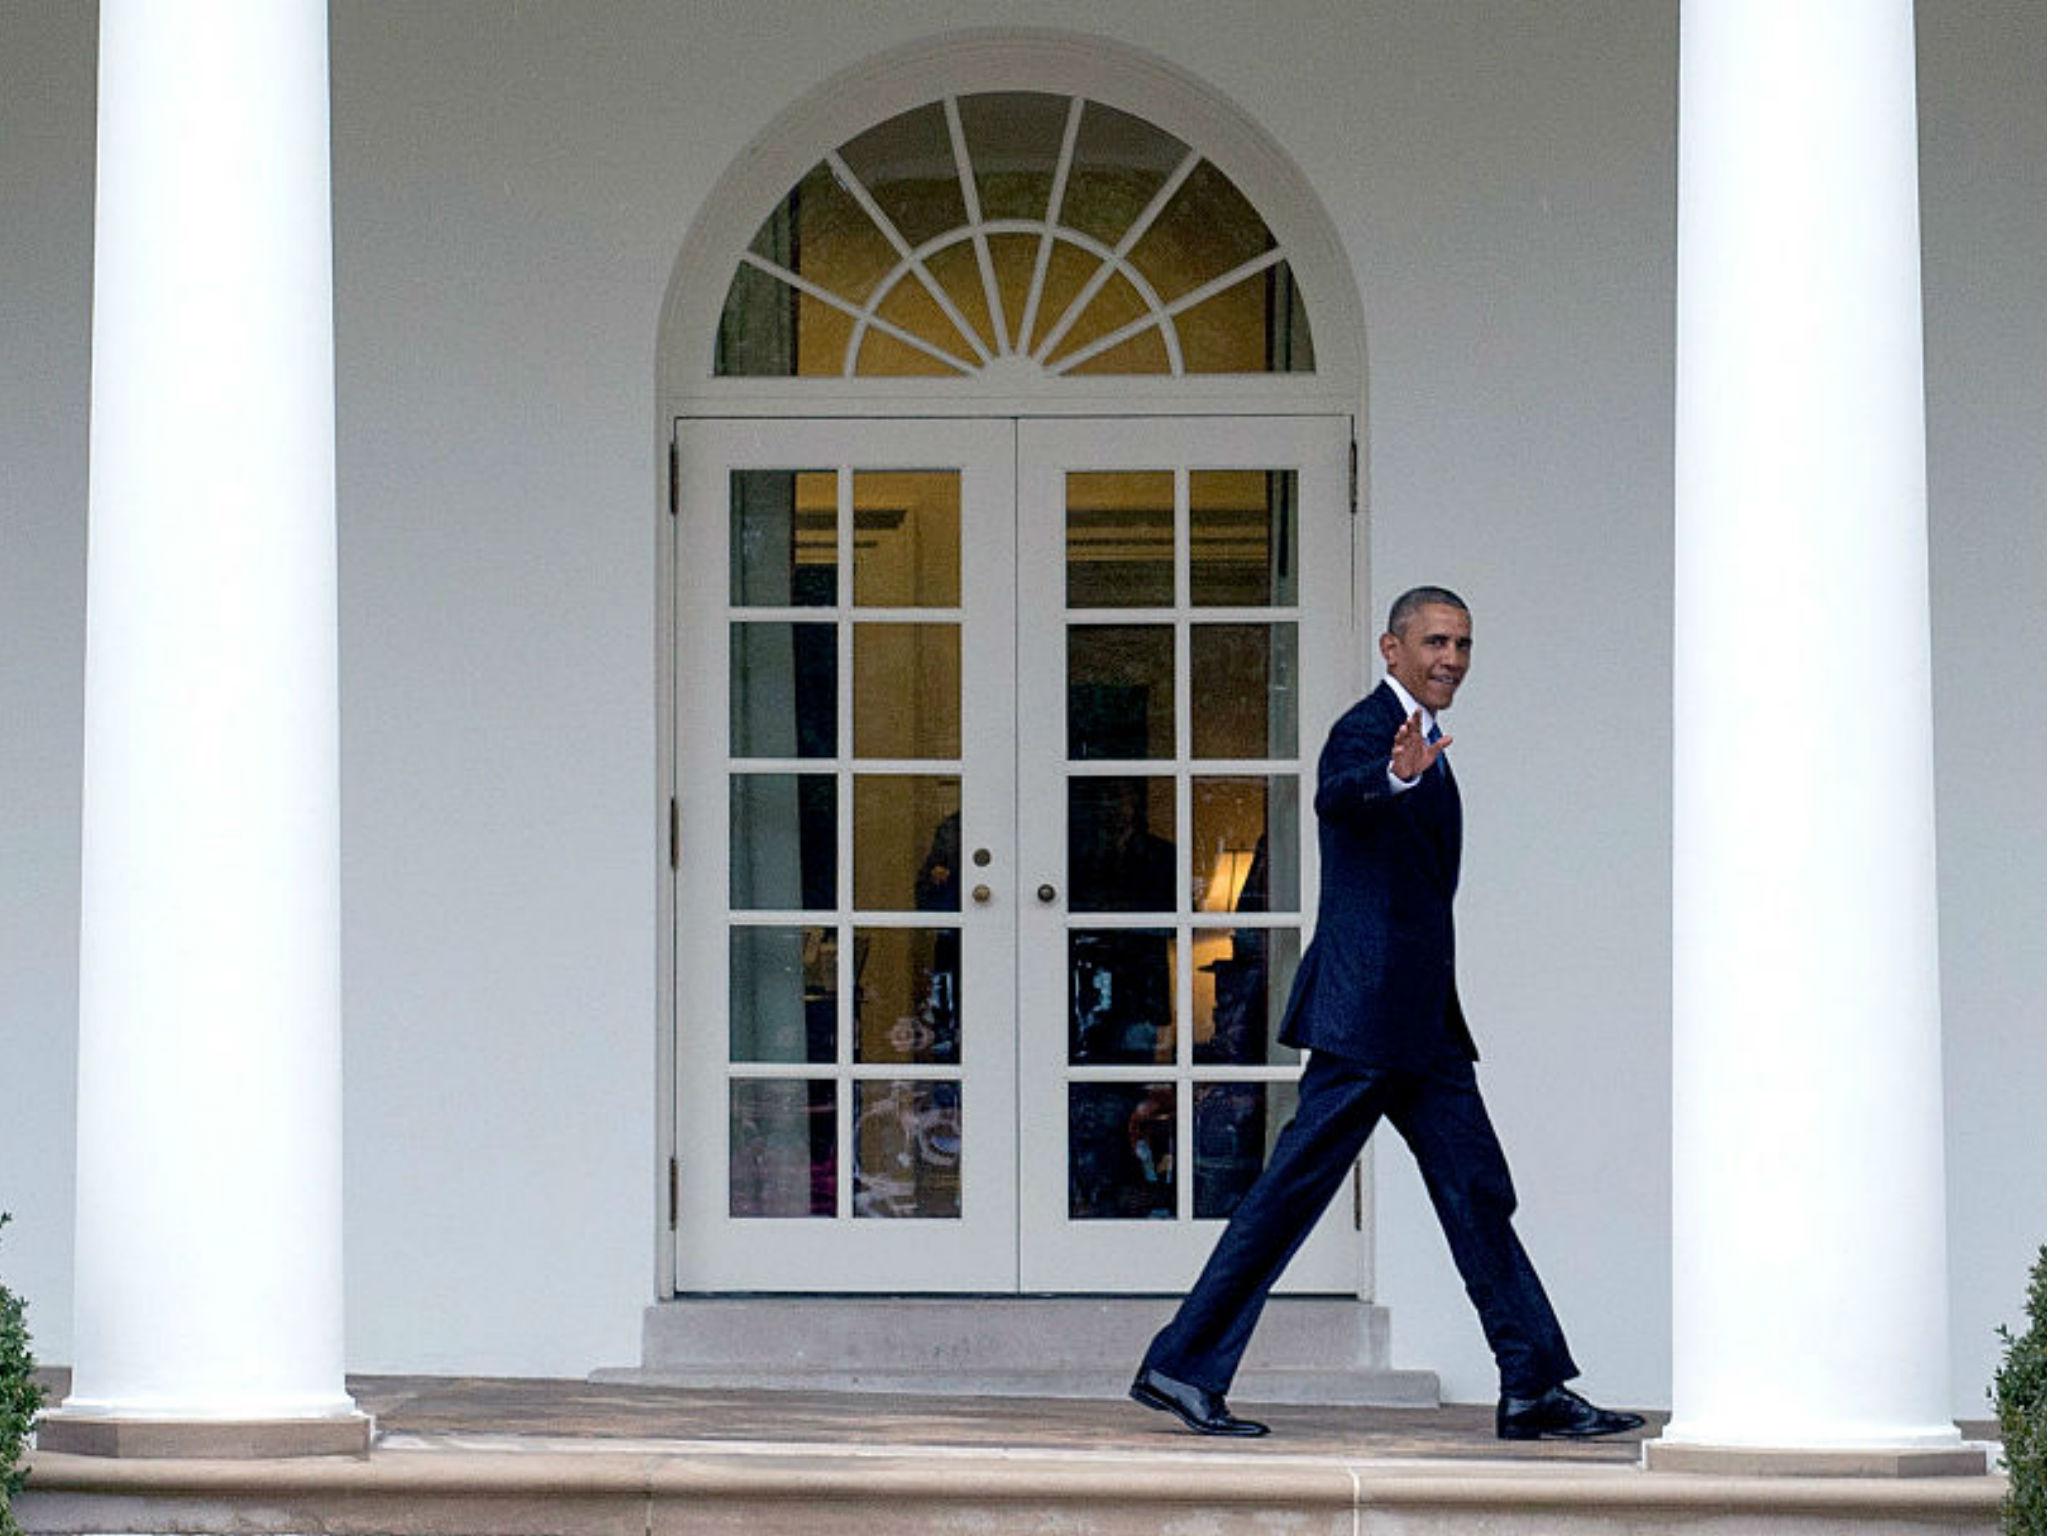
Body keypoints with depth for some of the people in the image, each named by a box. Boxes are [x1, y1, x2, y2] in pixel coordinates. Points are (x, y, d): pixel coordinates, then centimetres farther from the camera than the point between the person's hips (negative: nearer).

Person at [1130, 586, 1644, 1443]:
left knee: (1478, 1194, 6)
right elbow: (1337, 795, -37)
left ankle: (1535, 1392, 7)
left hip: (1421, 1020, 10)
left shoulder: (1420, 744, 19)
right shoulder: (1368, 730, -12)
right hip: (1367, 1011, -10)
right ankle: (1182, 1370, 0)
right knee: (1292, 1189, -6)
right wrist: (1396, 776, -54)